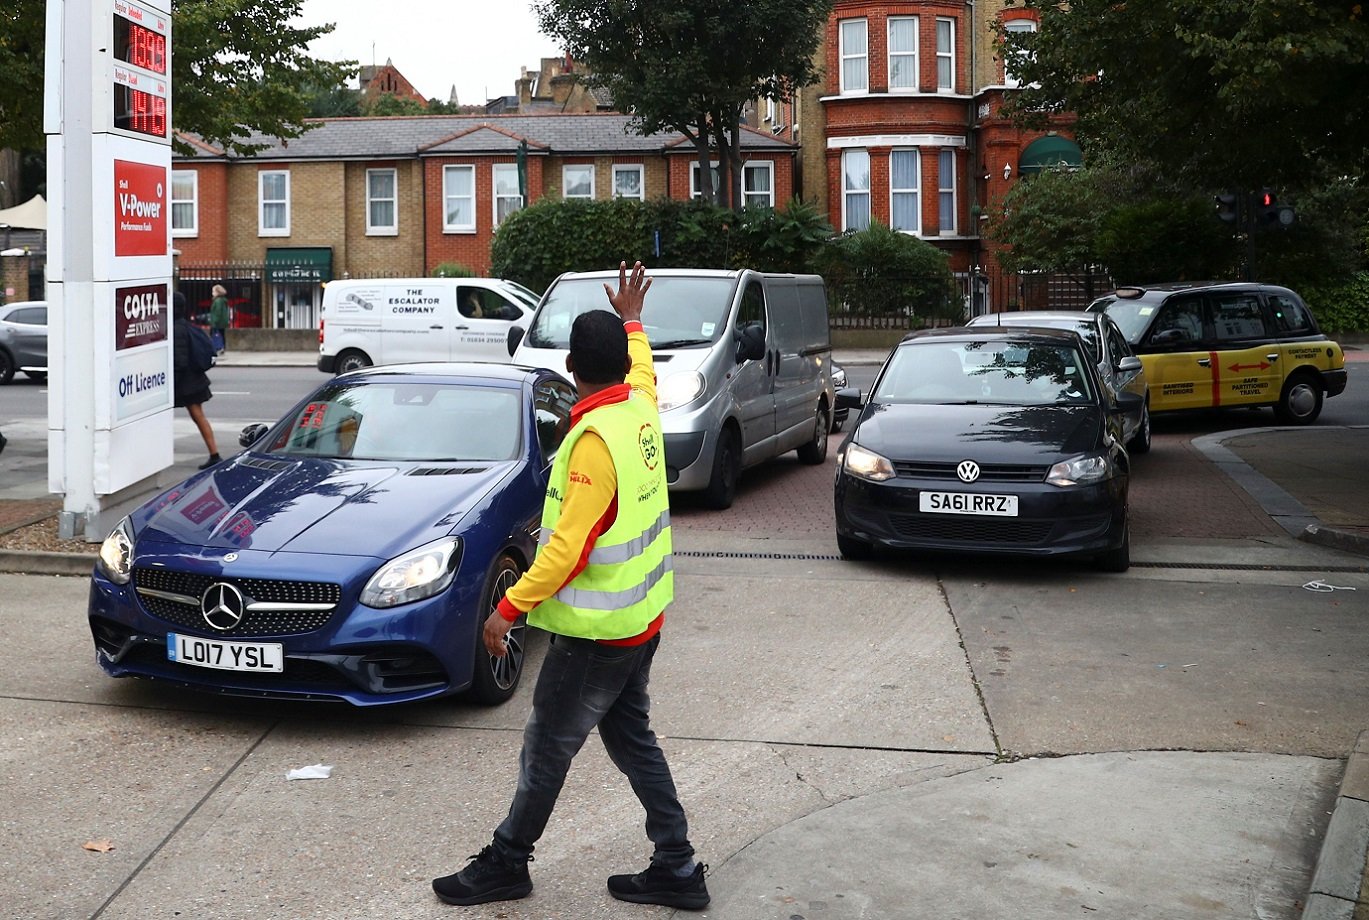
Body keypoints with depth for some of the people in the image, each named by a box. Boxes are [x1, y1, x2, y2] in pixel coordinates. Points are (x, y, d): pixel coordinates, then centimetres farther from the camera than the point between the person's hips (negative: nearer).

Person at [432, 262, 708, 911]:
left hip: (595, 632, -9)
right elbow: (641, 368, 28)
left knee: (546, 751, 6)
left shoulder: (594, 439, -24)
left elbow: (568, 547, -25)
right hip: (642, 619, 9)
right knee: (634, 741, 17)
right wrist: (631, 320, 43)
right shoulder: (640, 407, 0)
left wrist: (509, 608, -19)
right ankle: (675, 868, 21)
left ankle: (506, 863, 21)